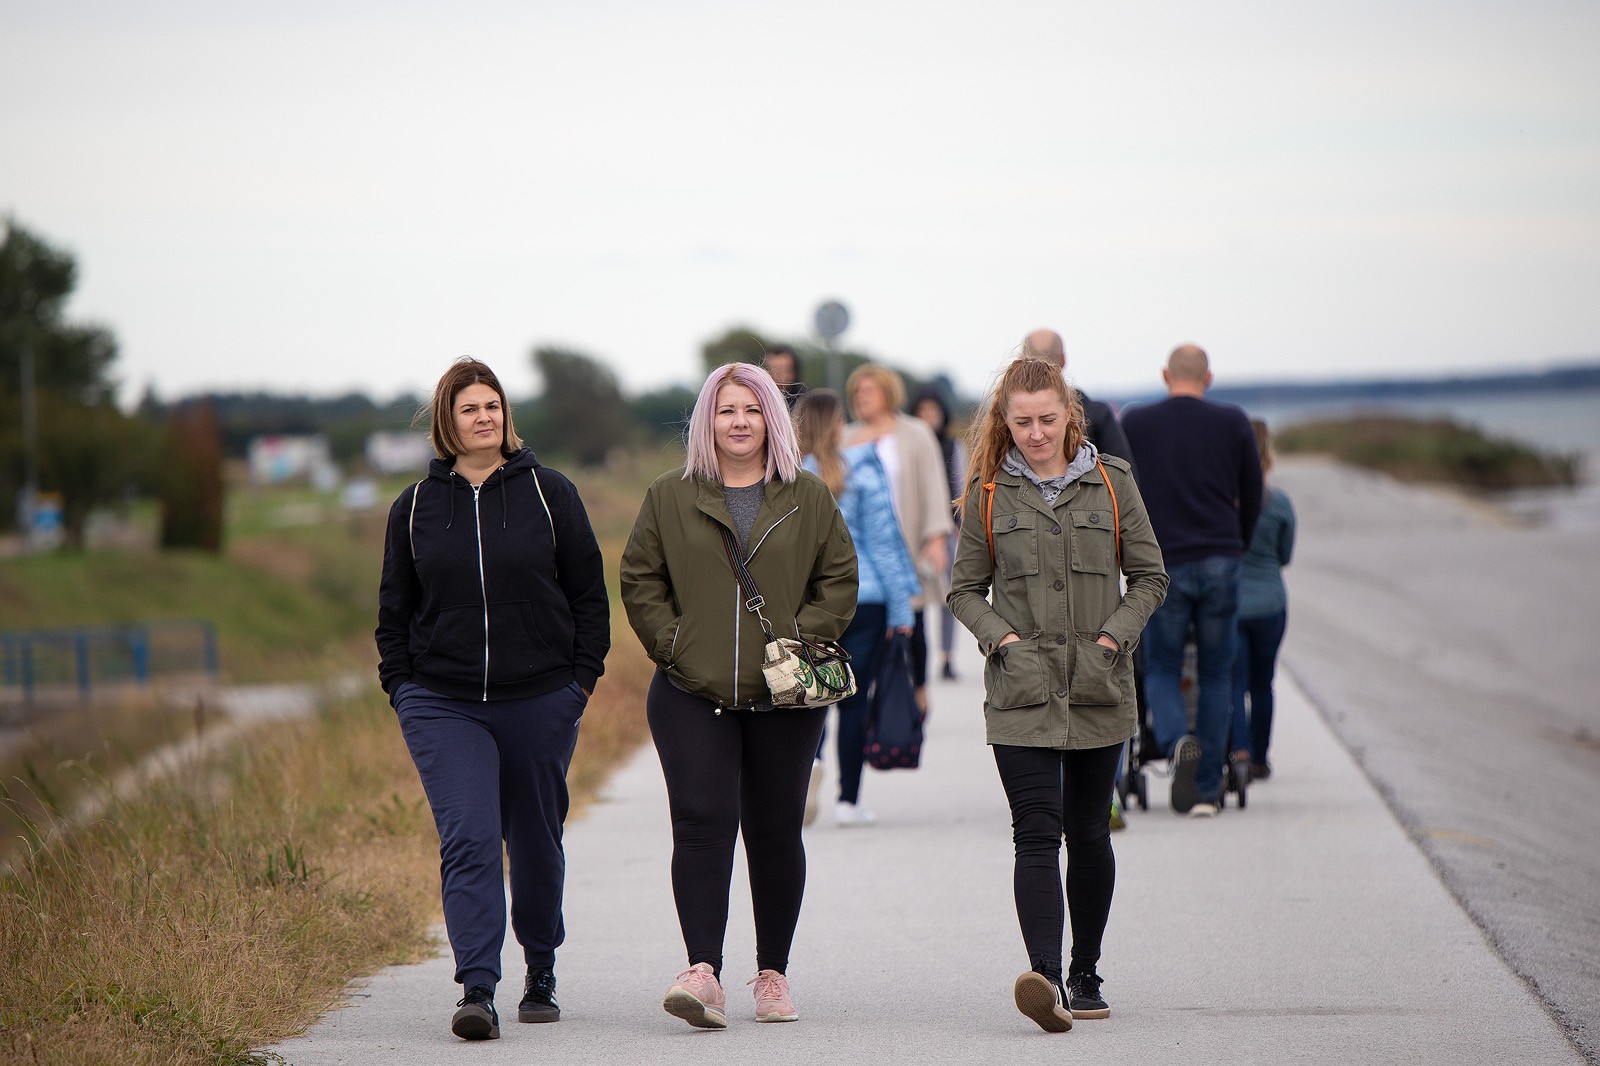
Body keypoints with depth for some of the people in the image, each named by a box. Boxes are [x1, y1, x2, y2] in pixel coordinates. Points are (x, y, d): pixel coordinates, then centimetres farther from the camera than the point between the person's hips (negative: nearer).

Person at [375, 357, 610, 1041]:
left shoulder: (548, 494, 3)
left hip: (540, 701, 0)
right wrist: (401, 688, 4)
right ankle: (477, 991, -20)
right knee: (468, 839, -14)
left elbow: (589, 593, 6)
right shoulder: (415, 508, 7)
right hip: (444, 706, 0)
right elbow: (394, 609, 13)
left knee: (536, 843, 10)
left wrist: (582, 678, -1)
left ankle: (541, 978, 28)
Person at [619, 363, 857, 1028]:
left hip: (785, 698, 1)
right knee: (702, 825, -14)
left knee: (775, 834, 7)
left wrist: (801, 642, -4)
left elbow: (838, 579, 9)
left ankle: (773, 975, 18)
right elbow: (639, 580, 9)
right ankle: (703, 973, -21)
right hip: (692, 696, -1)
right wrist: (672, 644, -3)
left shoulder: (808, 499, 9)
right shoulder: (670, 498, 7)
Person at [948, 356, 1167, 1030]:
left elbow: (1149, 576, 10)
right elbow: (965, 589, 11)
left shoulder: (1111, 483, 5)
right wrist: (1001, 636, -7)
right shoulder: (987, 494, 5)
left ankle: (1085, 976, 24)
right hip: (1021, 691, -1)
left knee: (1087, 835, 10)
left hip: (1099, 691, 1)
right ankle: (1045, 978, -26)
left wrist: (1115, 635, -5)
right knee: (1036, 834, -14)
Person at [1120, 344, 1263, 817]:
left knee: (1161, 669, 11)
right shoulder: (1232, 423, 4)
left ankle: (1177, 742, -21)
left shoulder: (1134, 423, 2)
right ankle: (1207, 790, 8)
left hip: (1162, 565, -1)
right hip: (1220, 561, 1)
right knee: (1216, 673, 10)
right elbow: (1252, 495, 10)